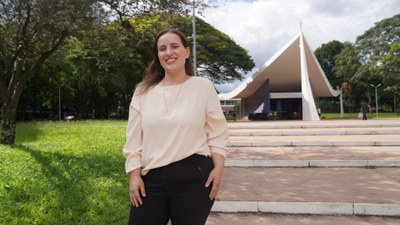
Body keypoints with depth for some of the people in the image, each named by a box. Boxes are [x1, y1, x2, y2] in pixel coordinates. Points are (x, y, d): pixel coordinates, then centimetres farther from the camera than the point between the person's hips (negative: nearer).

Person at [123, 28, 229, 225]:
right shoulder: (143, 92, 7)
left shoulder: (203, 87, 1)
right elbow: (133, 138, 6)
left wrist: (218, 169, -7)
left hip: (194, 176, -2)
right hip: (152, 178, 2)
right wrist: (134, 175, 0)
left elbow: (217, 133, 2)